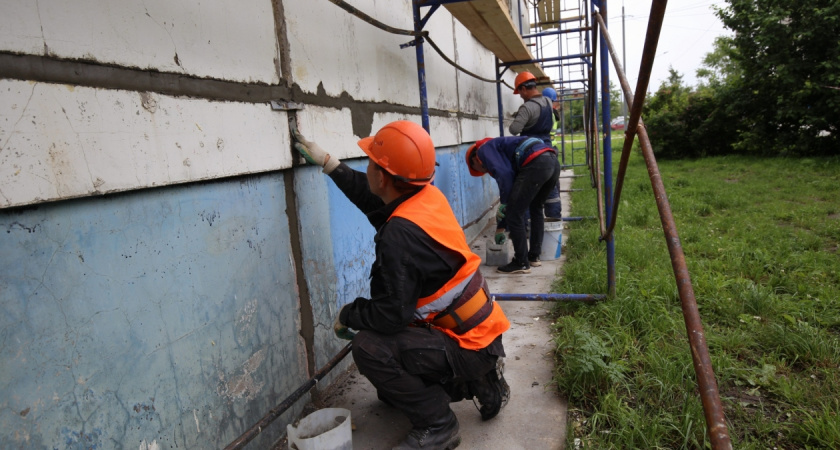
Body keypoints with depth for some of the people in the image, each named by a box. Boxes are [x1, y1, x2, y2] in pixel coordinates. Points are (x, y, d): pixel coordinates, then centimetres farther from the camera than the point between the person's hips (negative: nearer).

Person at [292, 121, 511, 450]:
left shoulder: (400, 234, -29)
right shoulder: (428, 196, -3)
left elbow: (390, 315, -26)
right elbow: (372, 197, 15)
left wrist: (347, 314, -6)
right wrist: (325, 161, 19)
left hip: (466, 346, -9)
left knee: (369, 347, -18)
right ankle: (478, 381, 21)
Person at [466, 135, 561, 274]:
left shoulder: (484, 150, 11)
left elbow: (504, 175, -7)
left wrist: (503, 203, 5)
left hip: (536, 164, -10)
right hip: (553, 161, 10)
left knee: (514, 213, 2)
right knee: (536, 209, 26)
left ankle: (521, 263, 9)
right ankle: (534, 256, 33)